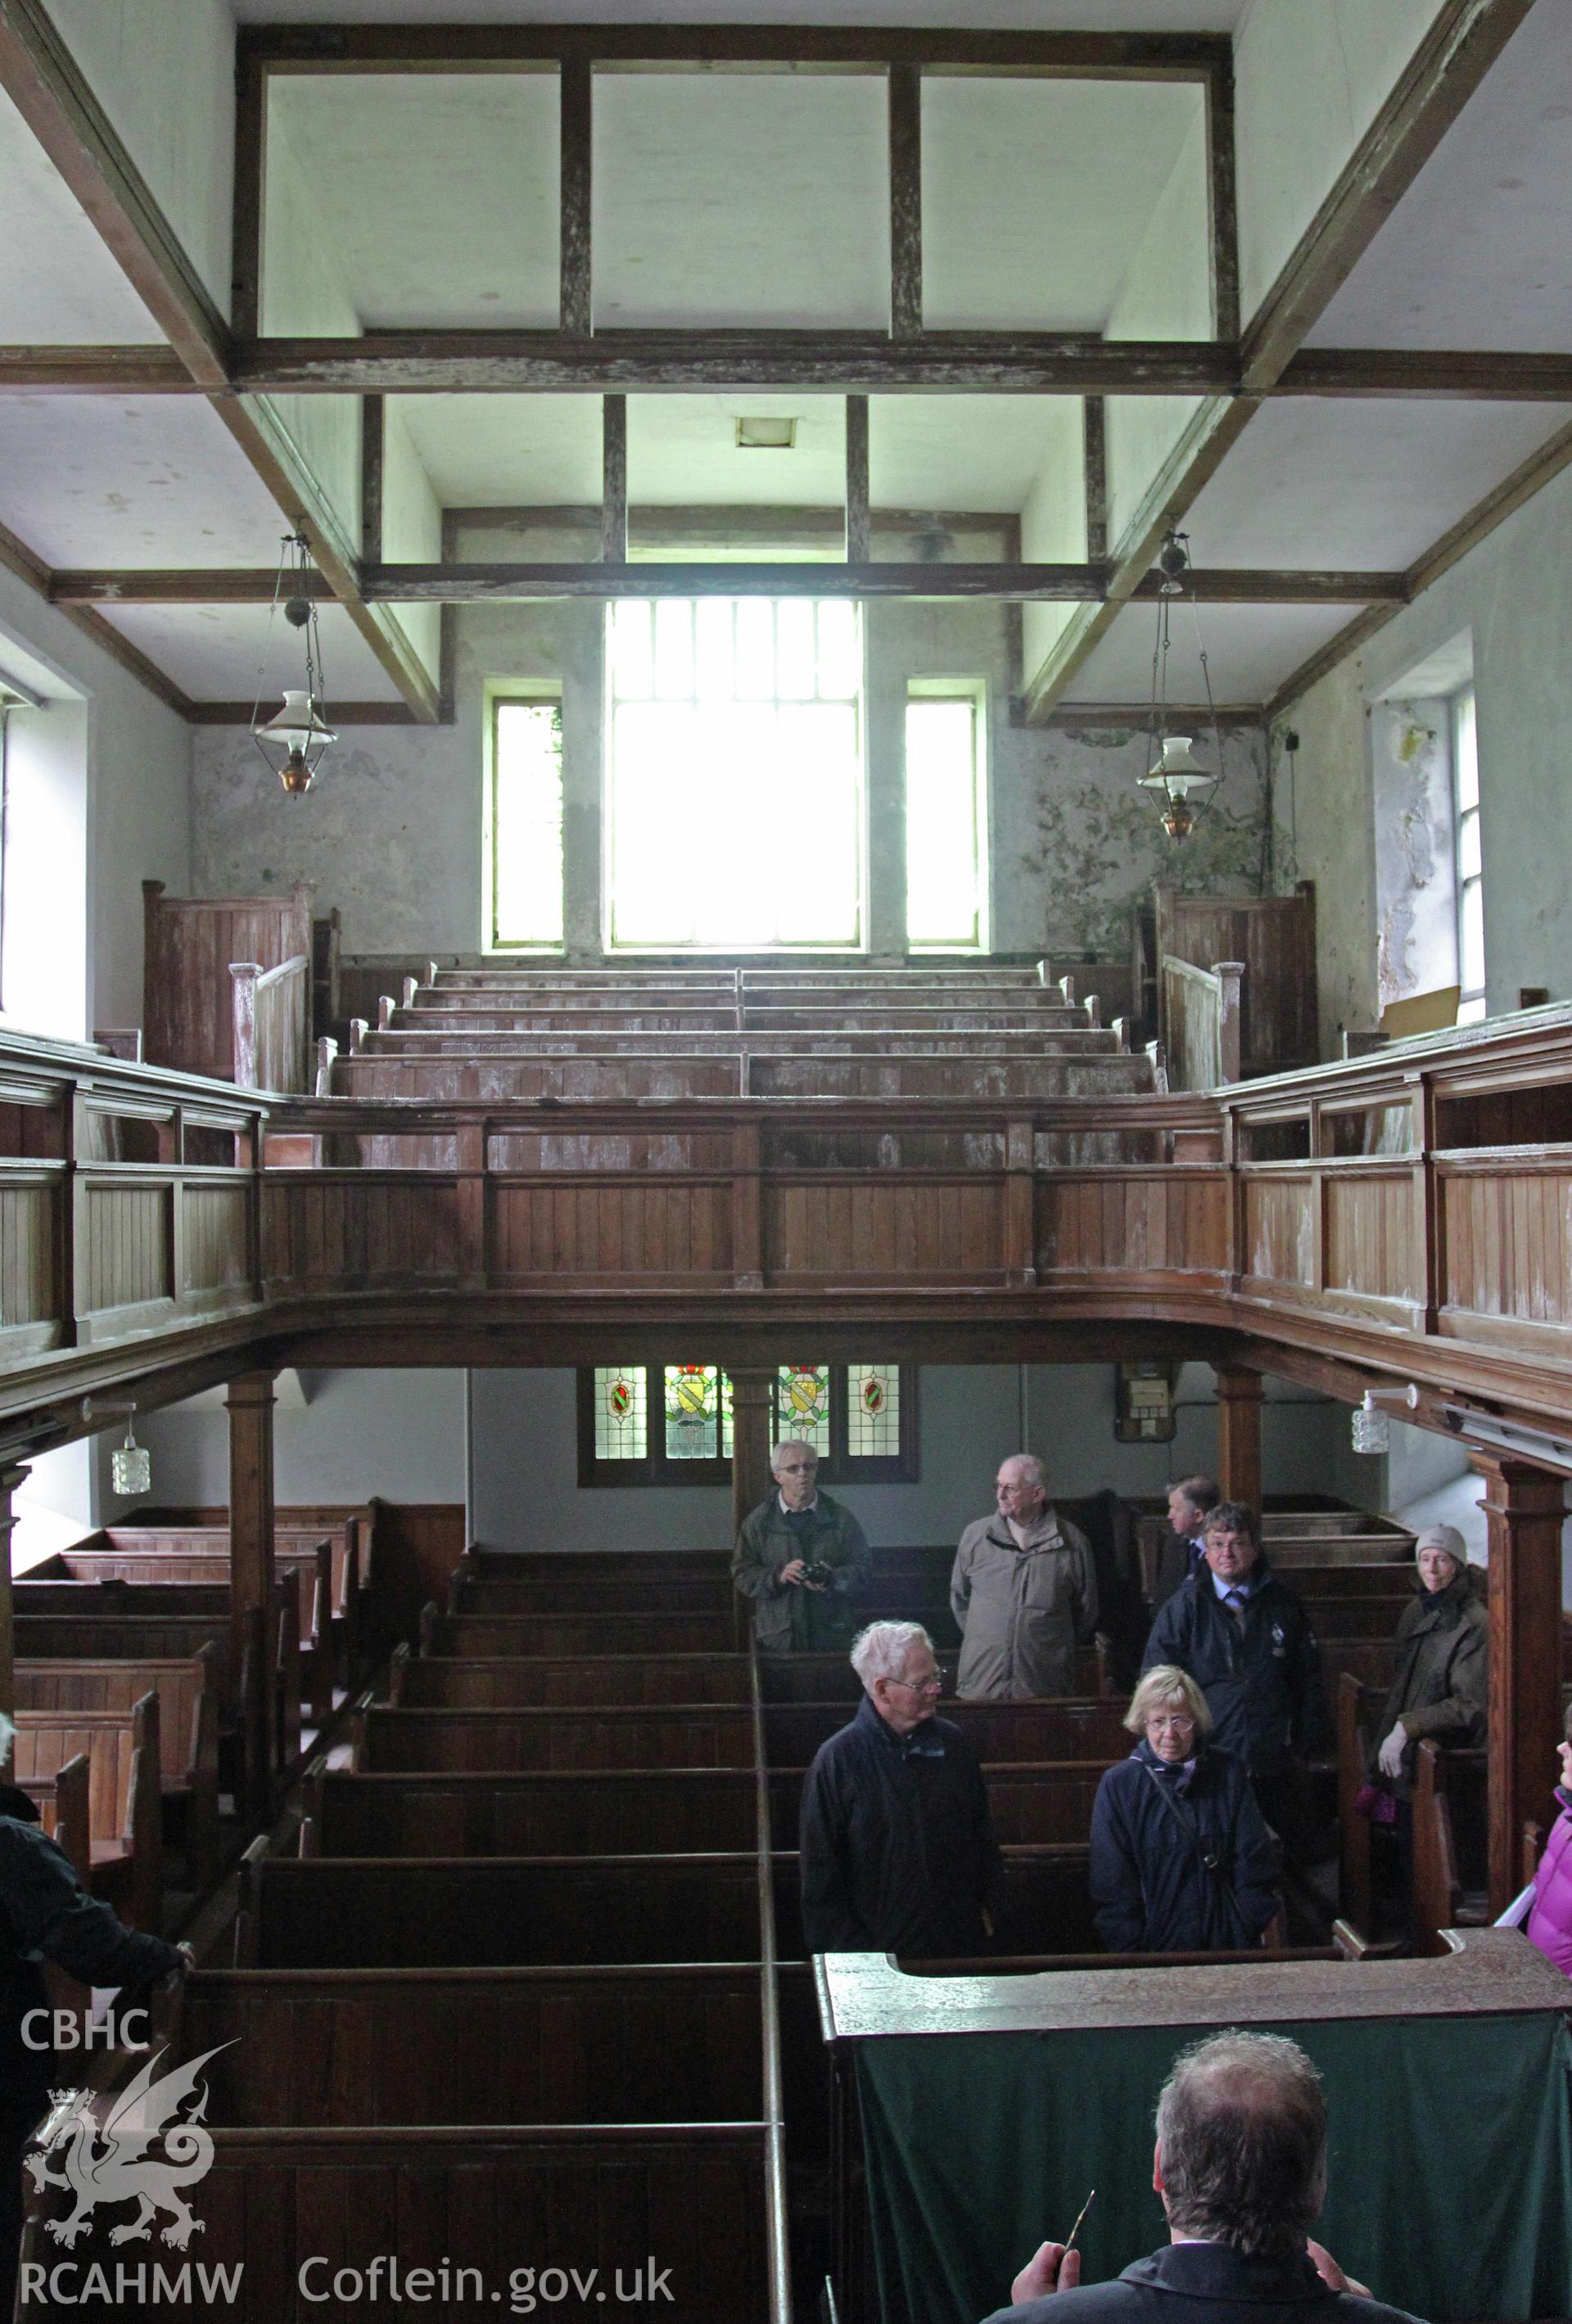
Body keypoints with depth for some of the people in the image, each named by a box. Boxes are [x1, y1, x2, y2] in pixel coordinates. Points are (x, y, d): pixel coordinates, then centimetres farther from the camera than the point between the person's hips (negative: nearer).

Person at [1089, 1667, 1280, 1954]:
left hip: (1226, 1944, 1)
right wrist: (1130, 1952, -5)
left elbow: (1254, 1864, 9)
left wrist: (1254, 1934, 1)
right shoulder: (1118, 1785, 2)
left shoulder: (1227, 1774, 7)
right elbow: (1112, 1884, 2)